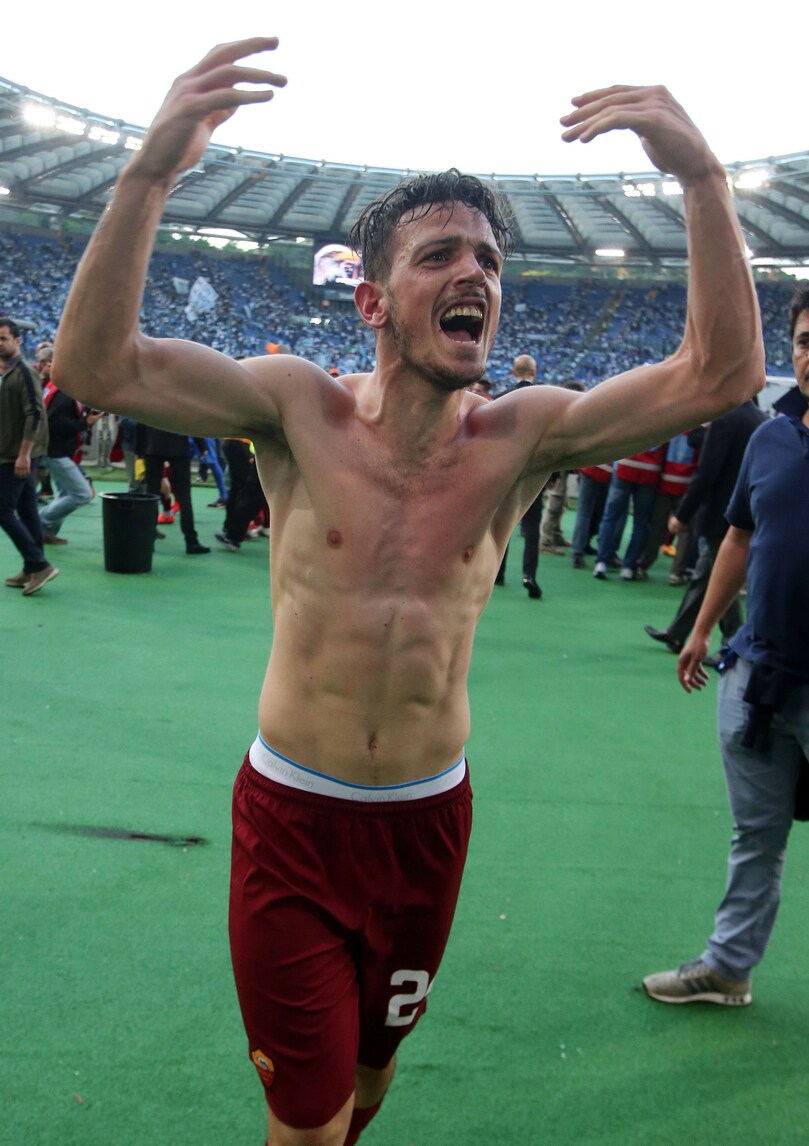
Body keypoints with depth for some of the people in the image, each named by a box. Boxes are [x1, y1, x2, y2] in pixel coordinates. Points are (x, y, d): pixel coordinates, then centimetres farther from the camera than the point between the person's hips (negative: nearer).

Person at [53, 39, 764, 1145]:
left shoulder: (519, 437, -8)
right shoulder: (301, 410, -12)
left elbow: (723, 372, -16)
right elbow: (96, 364, -23)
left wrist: (702, 175, -25)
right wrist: (152, 169, -35)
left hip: (429, 817, 3)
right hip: (293, 817, -2)